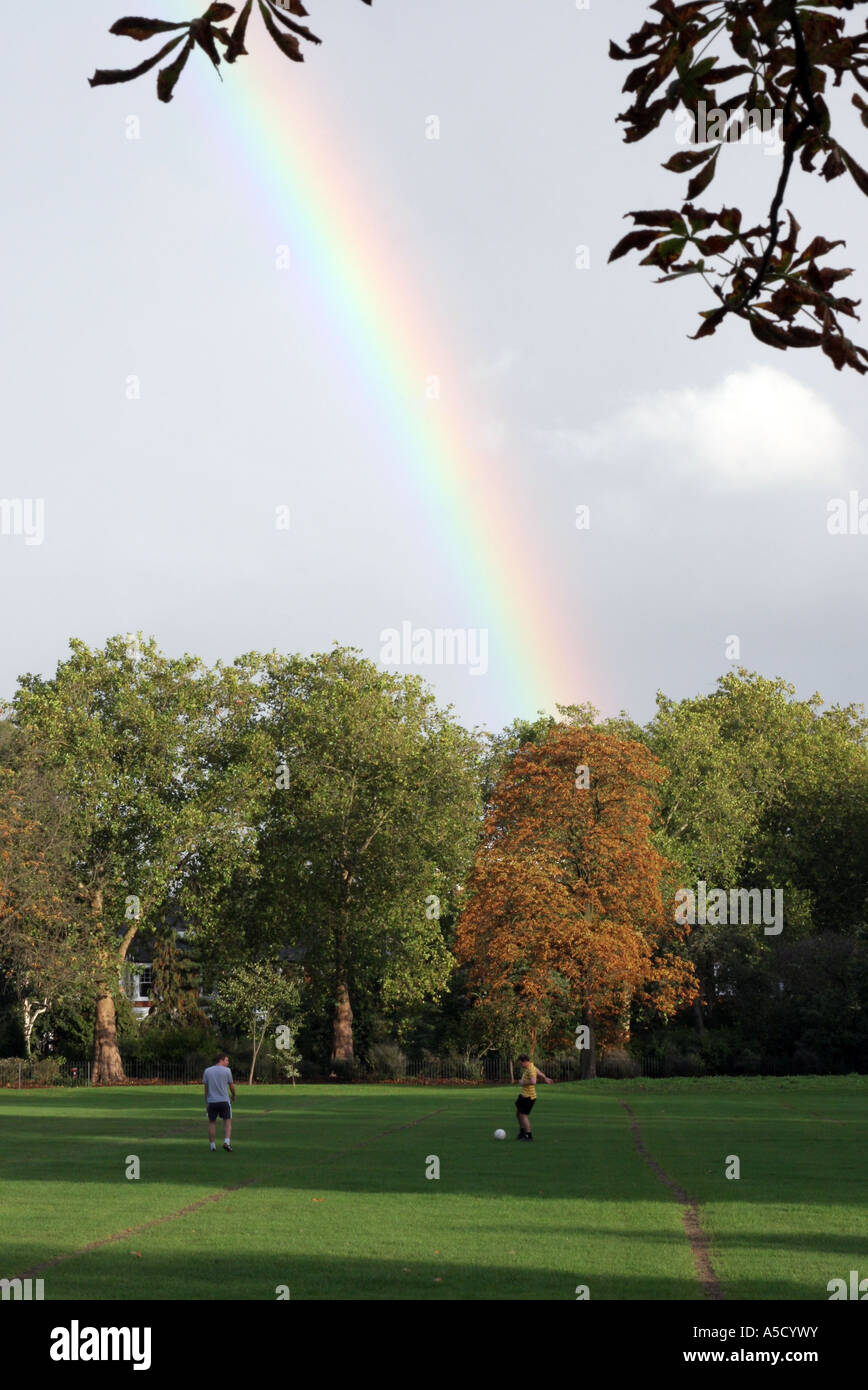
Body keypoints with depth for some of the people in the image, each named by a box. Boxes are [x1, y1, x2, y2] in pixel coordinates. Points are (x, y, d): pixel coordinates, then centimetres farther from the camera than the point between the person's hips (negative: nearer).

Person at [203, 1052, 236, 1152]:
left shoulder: (207, 1071, 6)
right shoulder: (226, 1071, -3)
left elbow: (206, 1088, 8)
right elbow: (231, 1086, 5)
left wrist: (206, 1103, 13)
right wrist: (234, 1096, 25)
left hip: (211, 1101, 3)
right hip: (224, 1101, -3)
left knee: (212, 1123, 12)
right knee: (228, 1122, 5)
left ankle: (212, 1146, 11)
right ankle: (226, 1142, -12)